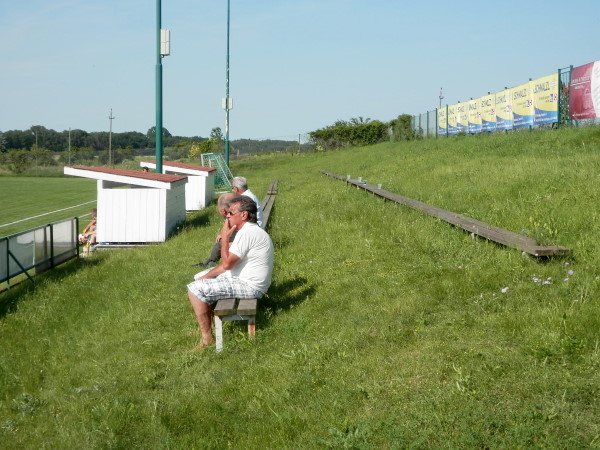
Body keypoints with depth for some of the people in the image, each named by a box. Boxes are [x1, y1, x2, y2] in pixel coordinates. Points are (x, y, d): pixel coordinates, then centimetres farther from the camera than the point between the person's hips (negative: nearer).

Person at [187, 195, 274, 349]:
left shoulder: (247, 233, -22)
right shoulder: (249, 230, 13)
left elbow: (227, 263, -25)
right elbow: (229, 262, 16)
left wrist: (225, 237, -14)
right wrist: (207, 275, 7)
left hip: (248, 286, -11)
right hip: (243, 278, 11)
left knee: (195, 289, -16)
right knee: (200, 277, 21)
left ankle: (206, 337, -9)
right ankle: (207, 325, 23)